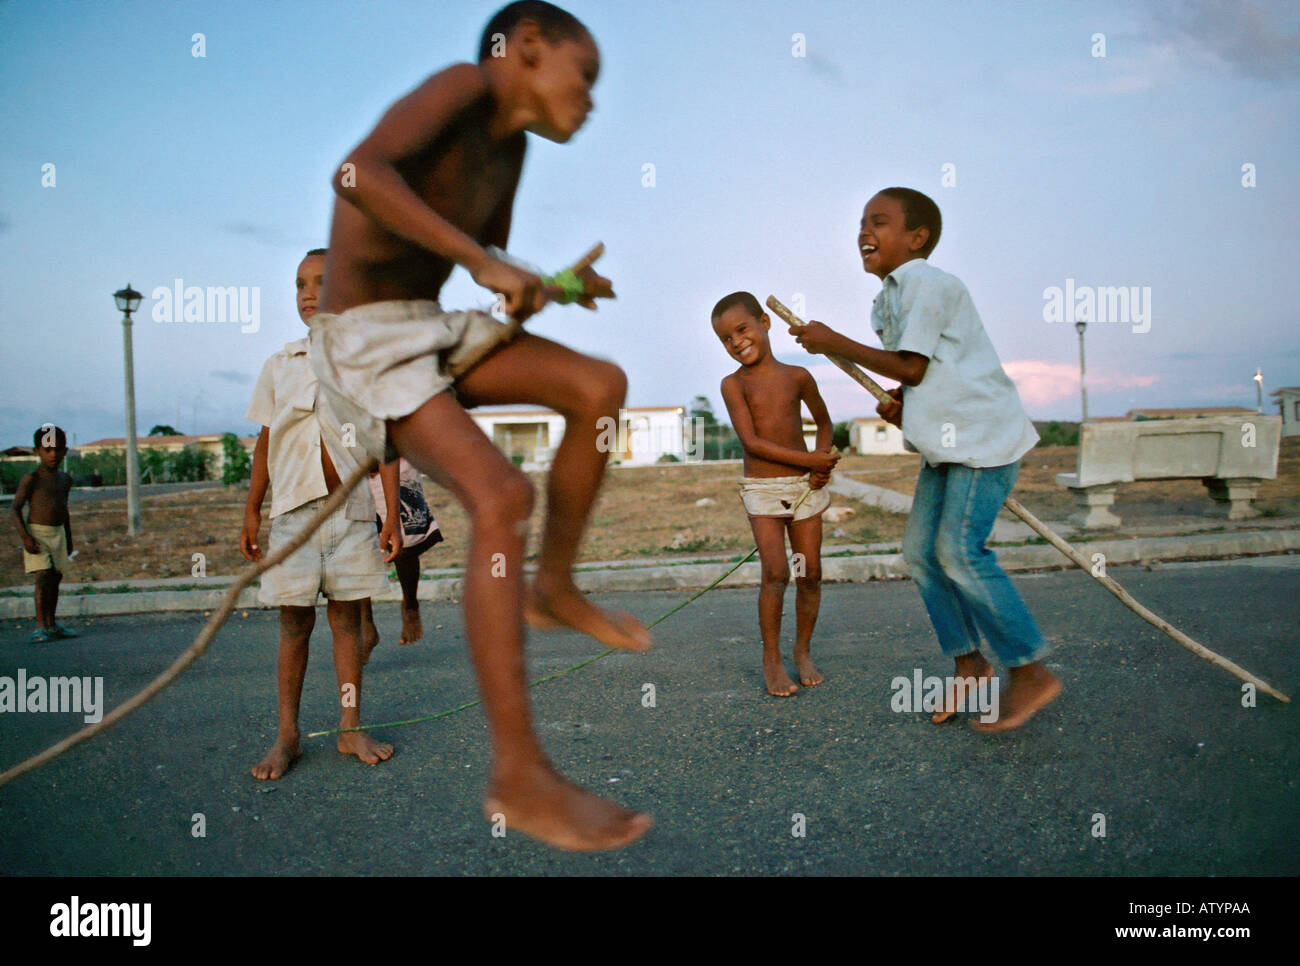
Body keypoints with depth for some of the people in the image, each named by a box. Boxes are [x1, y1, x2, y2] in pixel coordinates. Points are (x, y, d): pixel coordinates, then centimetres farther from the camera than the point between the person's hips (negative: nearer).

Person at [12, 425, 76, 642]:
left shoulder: (65, 479, 11)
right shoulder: (31, 479, -9)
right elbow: (16, 508, -10)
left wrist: (69, 540, 21)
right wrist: (25, 536, -20)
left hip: (58, 534, 6)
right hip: (36, 533, -6)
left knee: (56, 578, 11)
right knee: (43, 577, -15)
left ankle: (51, 624, 23)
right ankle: (40, 627, -14)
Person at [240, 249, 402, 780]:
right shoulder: (278, 367, 8)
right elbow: (265, 442, 12)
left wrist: (393, 515, -1)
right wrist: (251, 511, 9)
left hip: (350, 508, -1)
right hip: (293, 510, 1)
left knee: (347, 617, 5)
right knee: (294, 621, 3)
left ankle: (351, 728, 15)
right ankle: (287, 736, 13)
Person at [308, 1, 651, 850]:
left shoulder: (508, 146, 13)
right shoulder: (465, 85, -12)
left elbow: (495, 266, 22)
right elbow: (360, 173, -30)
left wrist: (556, 287, 4)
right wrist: (480, 261, -29)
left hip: (434, 330, 9)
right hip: (364, 341, -9)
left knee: (600, 387, 2)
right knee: (501, 495, -26)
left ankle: (553, 589, 11)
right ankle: (520, 778, -21)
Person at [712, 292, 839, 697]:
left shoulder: (797, 376, 3)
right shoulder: (734, 384, -5)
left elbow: (825, 423, 16)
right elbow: (751, 441, -15)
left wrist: (822, 460, -3)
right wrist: (808, 460, -17)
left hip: (805, 486, 3)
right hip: (762, 489, -3)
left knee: (810, 574, 3)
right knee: (776, 574, -13)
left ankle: (803, 650, 22)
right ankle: (771, 656, 3)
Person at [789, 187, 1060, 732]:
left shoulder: (927, 283, -14)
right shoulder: (888, 299, 15)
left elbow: (912, 366, -16)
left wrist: (836, 344, -10)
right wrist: (898, 402, -1)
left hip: (984, 434, -10)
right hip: (947, 442, 10)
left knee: (958, 550, -16)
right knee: (920, 551, 5)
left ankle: (1031, 673, -5)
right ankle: (968, 663, 17)